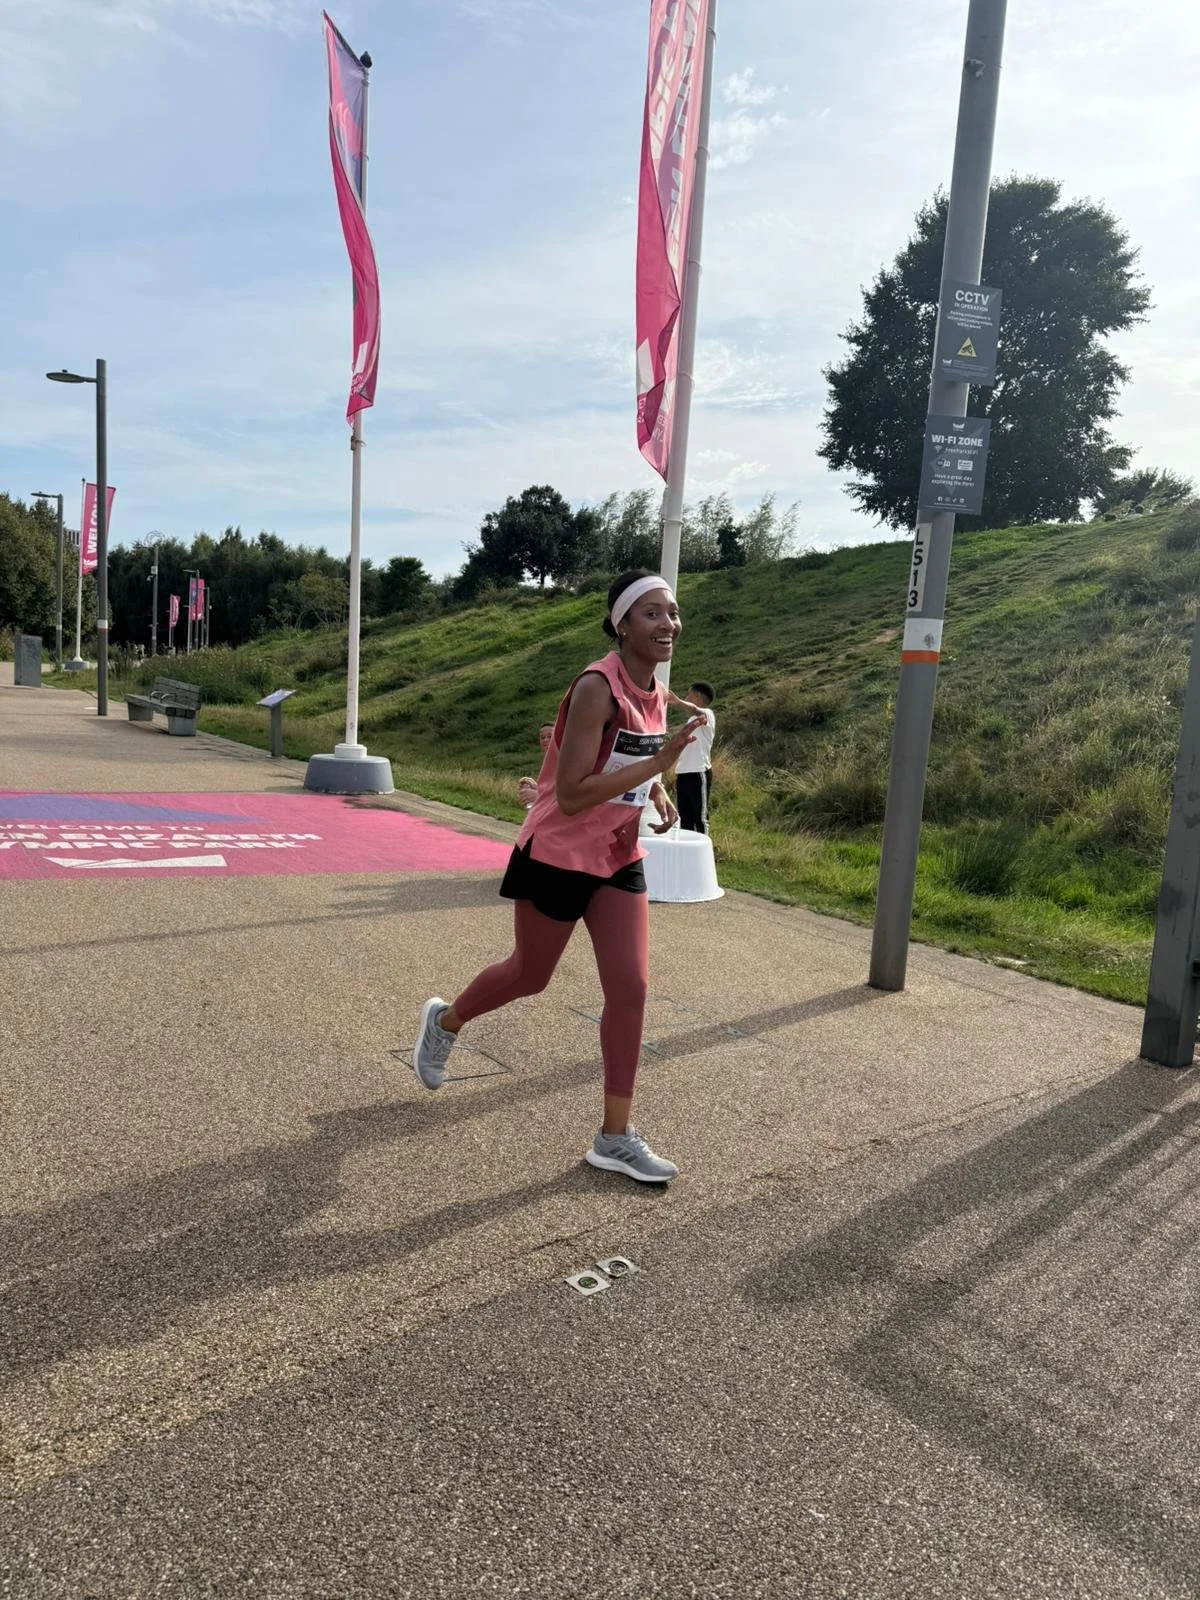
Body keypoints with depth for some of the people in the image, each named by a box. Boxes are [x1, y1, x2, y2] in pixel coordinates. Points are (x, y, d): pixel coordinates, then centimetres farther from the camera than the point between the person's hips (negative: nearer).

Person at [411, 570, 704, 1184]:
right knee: (530, 976, 13)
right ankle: (443, 1022, 45)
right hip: (557, 856, -6)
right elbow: (571, 795, -28)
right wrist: (658, 761, -31)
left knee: (630, 985, -2)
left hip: (619, 859, 6)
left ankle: (615, 1137, 9)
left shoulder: (656, 692, 1)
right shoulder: (598, 687, -23)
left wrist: (659, 794, 1)